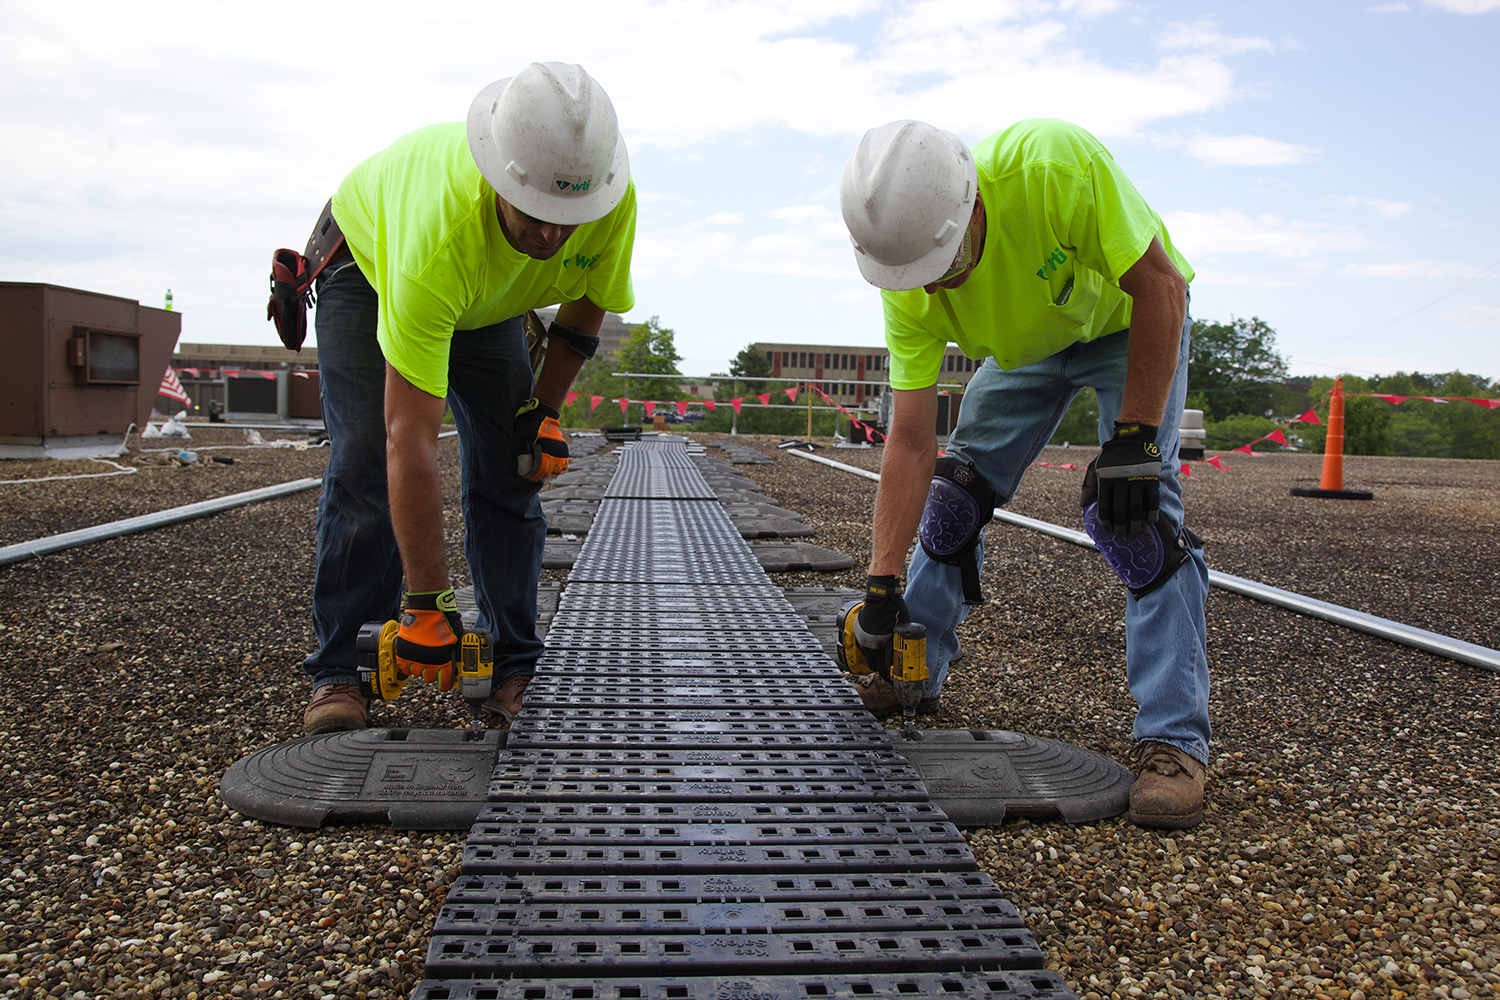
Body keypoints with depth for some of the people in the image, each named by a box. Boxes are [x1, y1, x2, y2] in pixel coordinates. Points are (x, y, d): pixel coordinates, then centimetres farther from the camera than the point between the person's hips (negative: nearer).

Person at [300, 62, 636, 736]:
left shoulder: (612, 198, -33)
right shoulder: (438, 232, -46)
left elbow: (587, 299, -6)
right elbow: (411, 442, -44)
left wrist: (546, 408, -12)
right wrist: (425, 604, -41)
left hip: (490, 295, 4)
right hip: (370, 262, -4)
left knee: (510, 472, -6)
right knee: (364, 470, -16)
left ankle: (513, 665, 3)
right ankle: (335, 669, -3)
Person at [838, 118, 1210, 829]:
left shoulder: (1054, 164, -41)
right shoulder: (909, 289, -25)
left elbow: (1159, 284, -30)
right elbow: (911, 441, -22)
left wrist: (1132, 440, -34)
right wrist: (882, 585, -24)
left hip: (1135, 321, -4)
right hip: (1027, 340, 4)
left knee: (1134, 510, -20)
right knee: (956, 487, -2)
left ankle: (1174, 738, -14)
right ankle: (914, 675, 17)